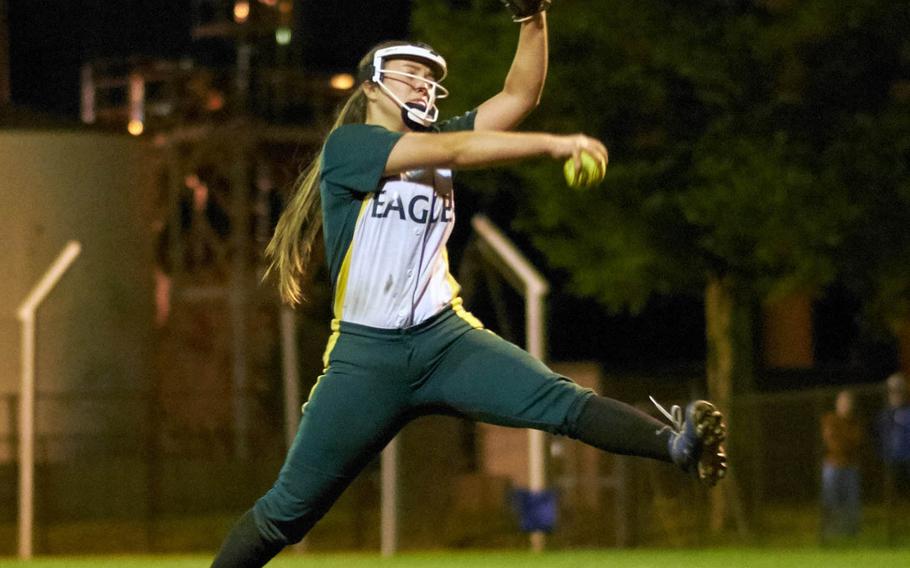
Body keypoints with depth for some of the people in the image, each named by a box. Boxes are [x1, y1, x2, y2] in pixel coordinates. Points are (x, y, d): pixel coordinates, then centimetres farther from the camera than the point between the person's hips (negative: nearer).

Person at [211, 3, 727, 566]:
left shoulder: (436, 138, 15)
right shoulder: (348, 145, -3)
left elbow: (519, 96, 8)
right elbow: (453, 151, -16)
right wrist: (554, 144, -21)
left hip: (446, 337, 4)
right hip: (366, 353, -4)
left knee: (558, 398, -22)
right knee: (288, 511, -1)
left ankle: (679, 446, -42)